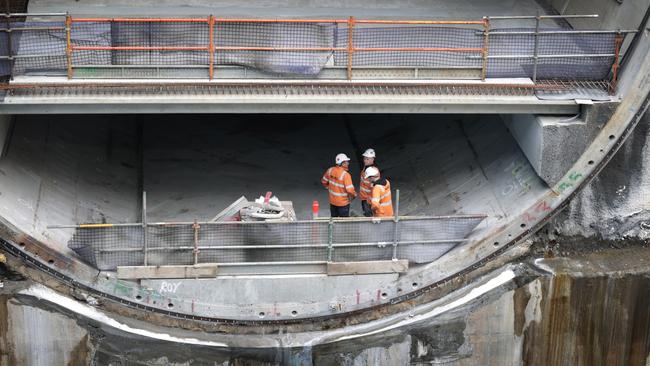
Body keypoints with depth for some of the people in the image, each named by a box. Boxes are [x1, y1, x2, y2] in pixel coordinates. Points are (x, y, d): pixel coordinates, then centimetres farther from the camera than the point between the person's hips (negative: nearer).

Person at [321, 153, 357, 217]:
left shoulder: (330, 170, -7)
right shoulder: (345, 175, -26)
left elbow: (324, 181, 7)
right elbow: (350, 190, -26)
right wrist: (354, 194, -5)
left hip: (332, 201, 6)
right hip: (343, 203, -6)